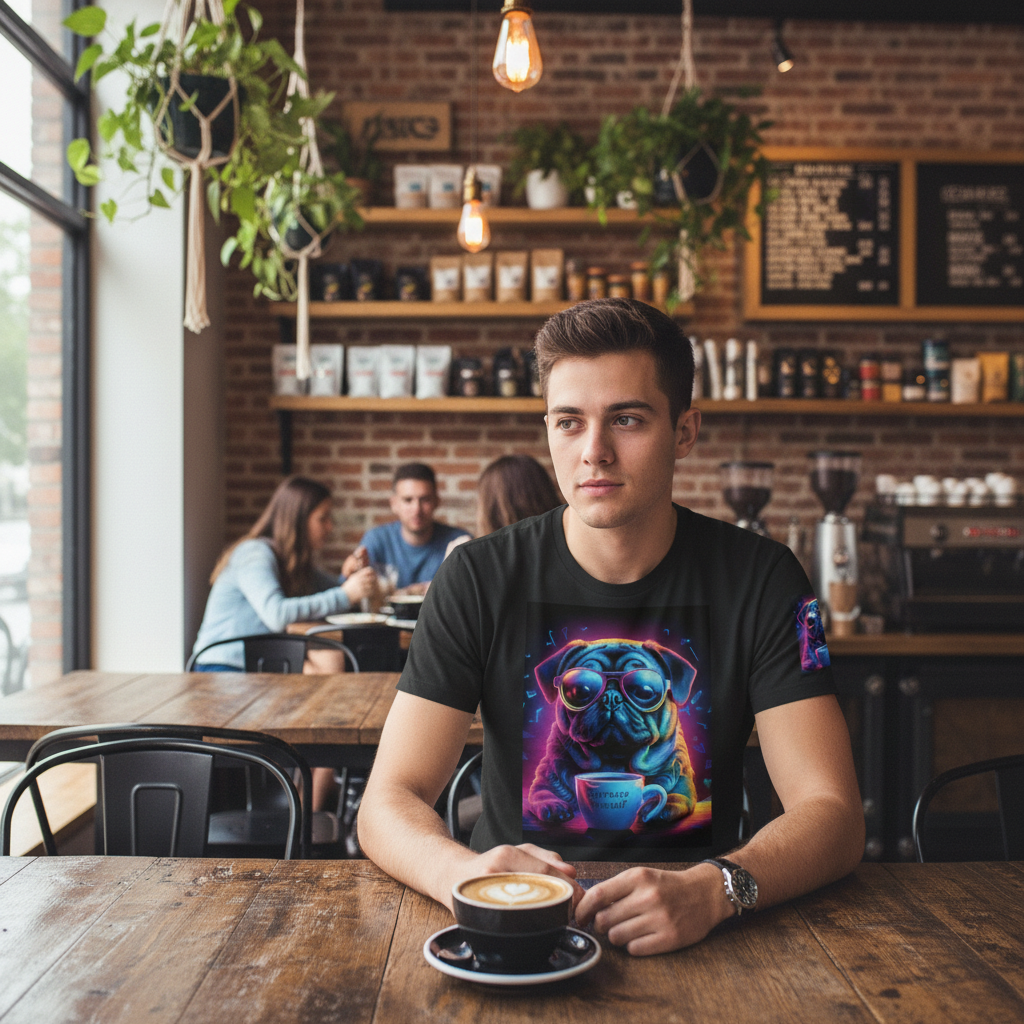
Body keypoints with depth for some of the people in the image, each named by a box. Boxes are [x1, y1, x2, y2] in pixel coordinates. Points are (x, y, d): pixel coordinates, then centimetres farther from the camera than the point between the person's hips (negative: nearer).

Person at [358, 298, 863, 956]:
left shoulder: (760, 581, -4)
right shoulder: (479, 581, -5)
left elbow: (834, 812, -9)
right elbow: (388, 802, -9)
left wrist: (712, 890, -30)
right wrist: (462, 873, -31)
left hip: (695, 939, 0)